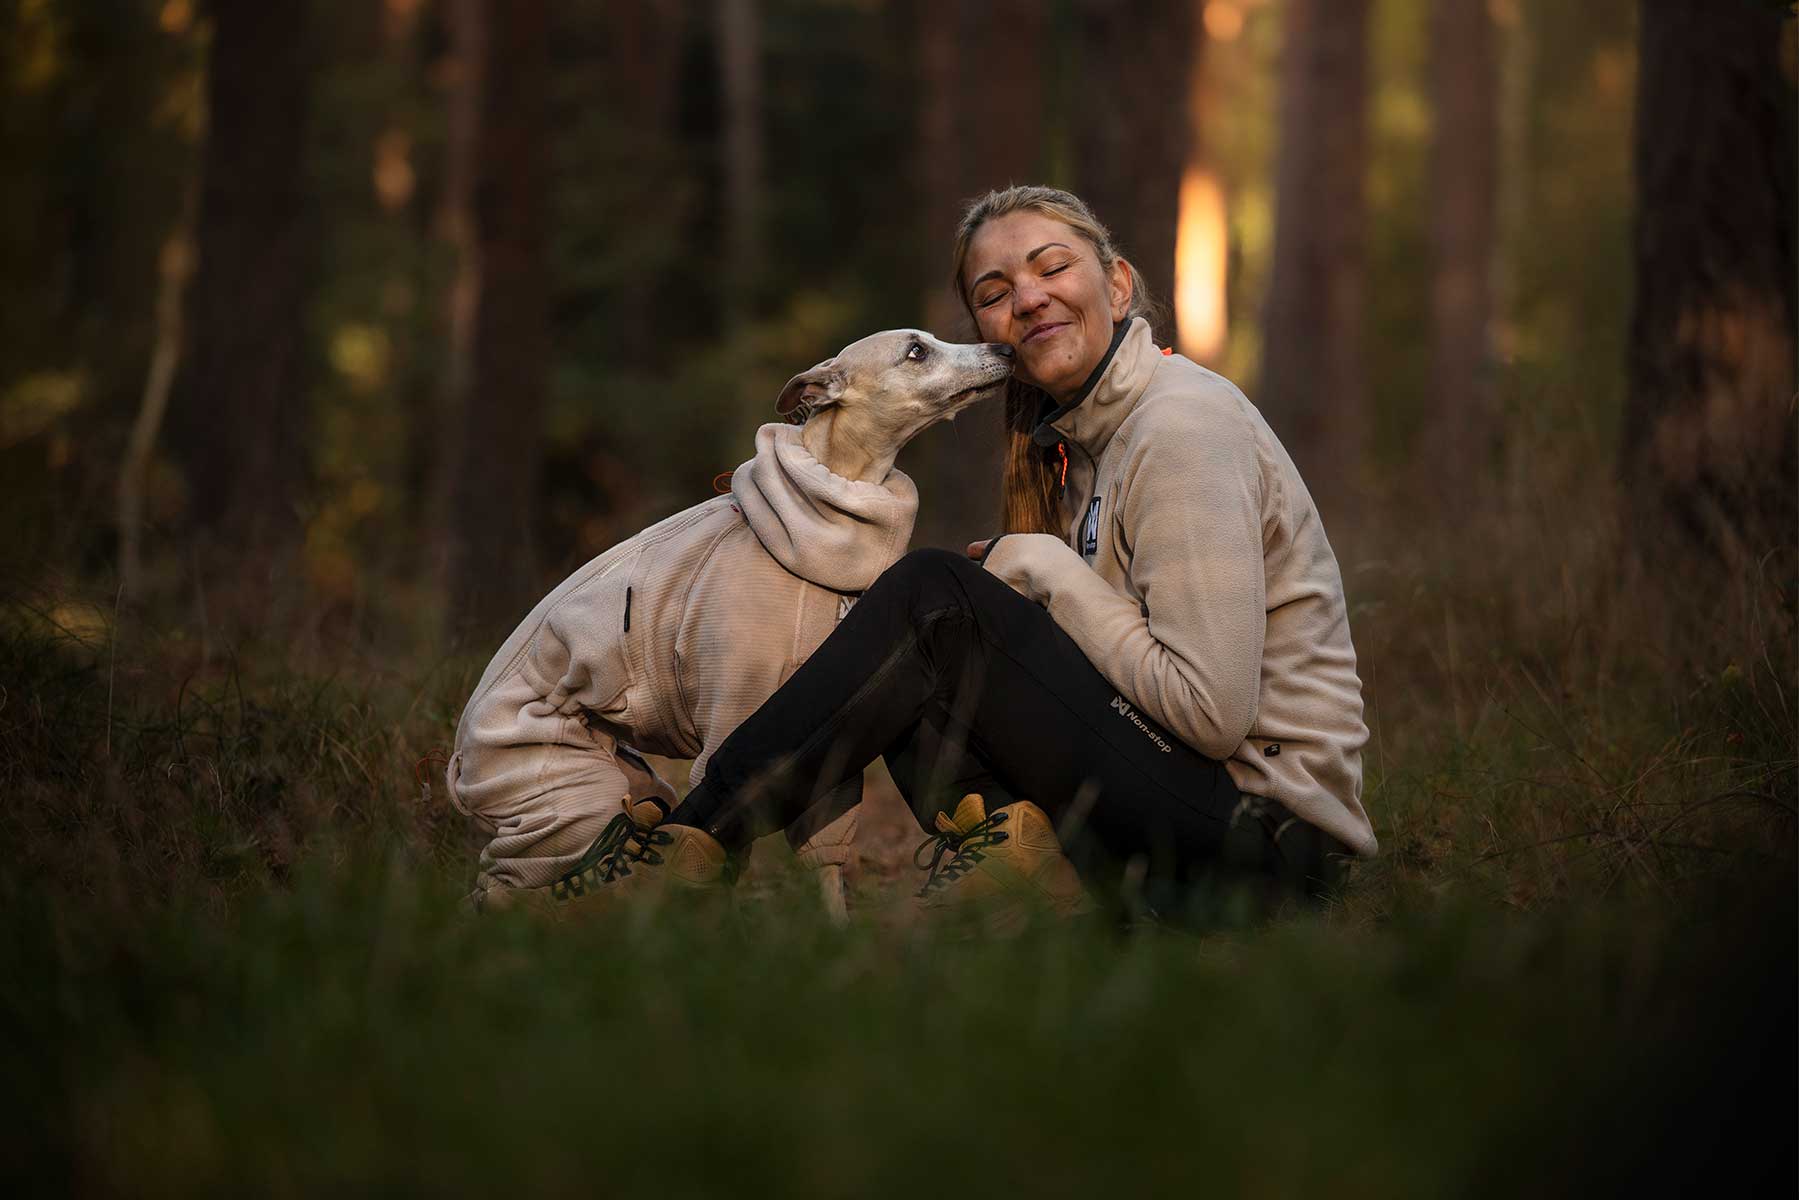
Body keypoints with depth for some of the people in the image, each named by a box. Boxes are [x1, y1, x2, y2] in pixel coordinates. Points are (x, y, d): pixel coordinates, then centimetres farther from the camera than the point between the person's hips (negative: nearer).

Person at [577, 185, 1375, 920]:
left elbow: (1212, 710, -19)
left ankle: (693, 842, -12)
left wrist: (1046, 570, -8)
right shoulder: (1081, 436, 15)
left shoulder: (1182, 427, -13)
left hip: (1266, 837, -9)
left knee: (935, 596, -14)